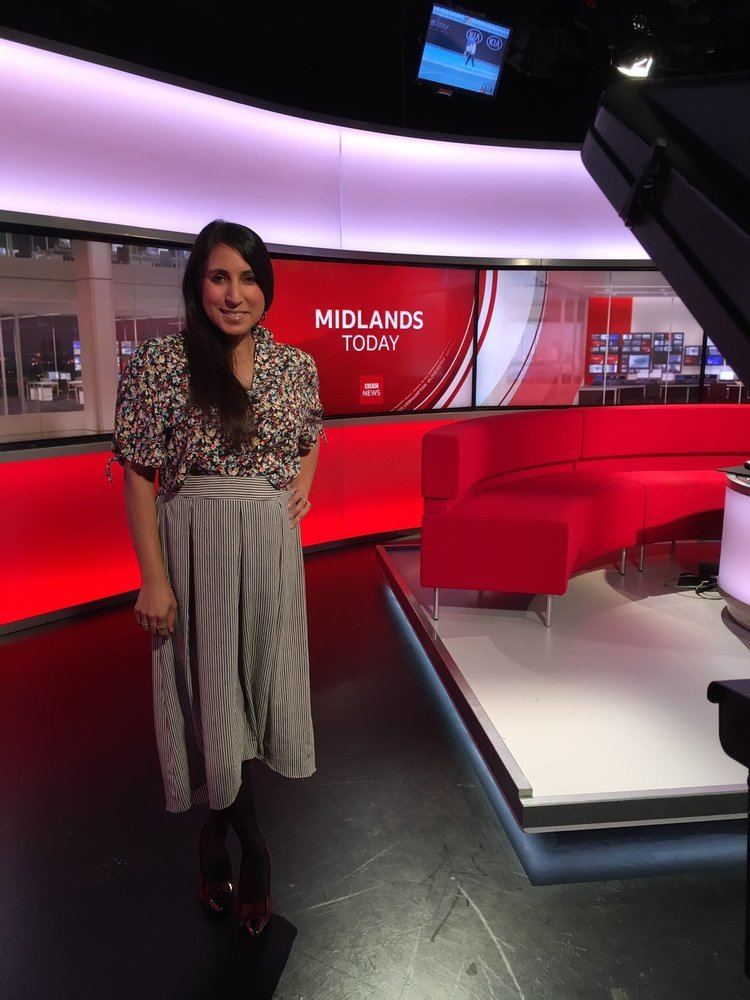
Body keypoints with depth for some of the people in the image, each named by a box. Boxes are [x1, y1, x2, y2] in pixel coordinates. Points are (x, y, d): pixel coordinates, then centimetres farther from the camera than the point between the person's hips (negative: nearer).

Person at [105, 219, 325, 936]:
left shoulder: (296, 364, 1)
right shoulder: (159, 363, -10)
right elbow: (138, 475, -9)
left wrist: (304, 486, 1)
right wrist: (154, 578, -12)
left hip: (274, 546, 5)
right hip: (196, 549, -4)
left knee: (261, 681, 14)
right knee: (213, 693, 6)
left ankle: (215, 828, 40)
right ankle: (250, 847, 30)